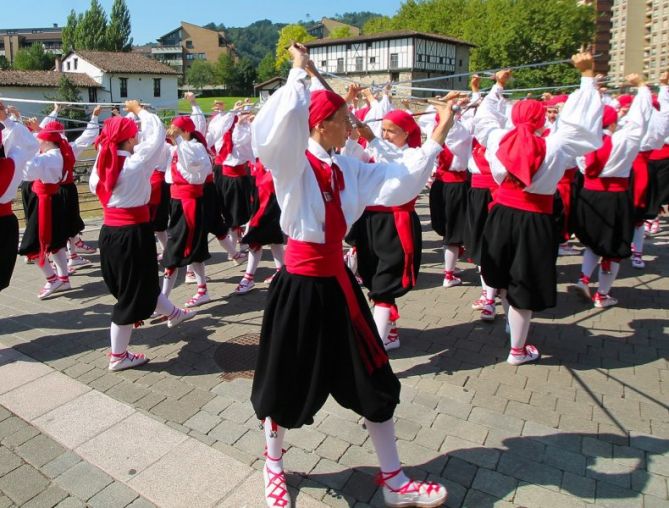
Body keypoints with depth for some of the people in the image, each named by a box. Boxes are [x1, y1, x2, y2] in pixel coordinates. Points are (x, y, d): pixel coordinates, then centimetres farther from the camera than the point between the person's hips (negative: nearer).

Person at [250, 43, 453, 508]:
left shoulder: (349, 168, 7)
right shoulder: (293, 165, -11)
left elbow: (401, 185, 2)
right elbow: (286, 119, -32)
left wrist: (439, 134, 0)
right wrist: (300, 71, -17)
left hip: (337, 282, 6)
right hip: (300, 284, -6)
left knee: (373, 381, 12)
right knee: (289, 382, 12)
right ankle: (274, 465, 42)